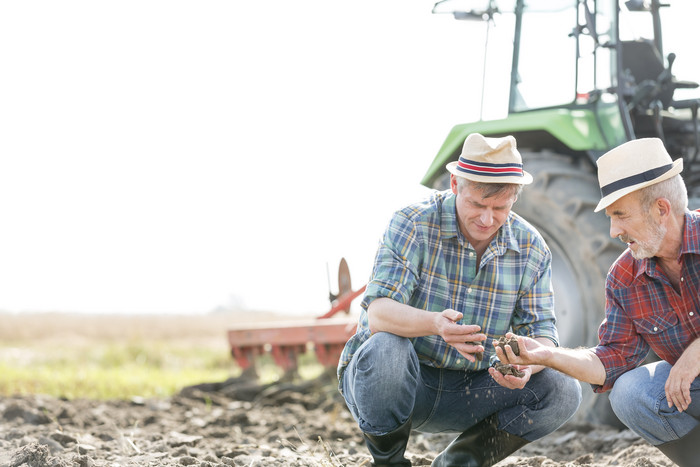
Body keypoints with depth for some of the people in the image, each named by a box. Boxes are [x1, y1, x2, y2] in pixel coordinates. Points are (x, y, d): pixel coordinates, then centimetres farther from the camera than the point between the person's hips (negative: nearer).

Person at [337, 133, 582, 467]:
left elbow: (542, 335, -4)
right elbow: (378, 314, -25)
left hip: (465, 394, 4)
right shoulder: (411, 225, -15)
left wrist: (526, 365, -30)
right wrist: (434, 323, -47)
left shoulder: (531, 248, -2)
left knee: (563, 392, -16)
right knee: (385, 348, -37)